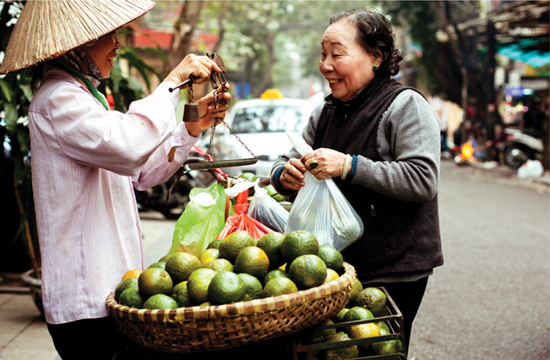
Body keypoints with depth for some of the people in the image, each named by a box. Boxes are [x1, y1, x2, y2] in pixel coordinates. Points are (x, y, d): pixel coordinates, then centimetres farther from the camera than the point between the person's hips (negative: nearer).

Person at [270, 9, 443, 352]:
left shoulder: (405, 105, -11)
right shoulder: (326, 112, 11)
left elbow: (423, 180, -21)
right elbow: (291, 160, 15)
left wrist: (348, 166, -25)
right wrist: (284, 175, -10)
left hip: (396, 272, -6)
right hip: (339, 264, 6)